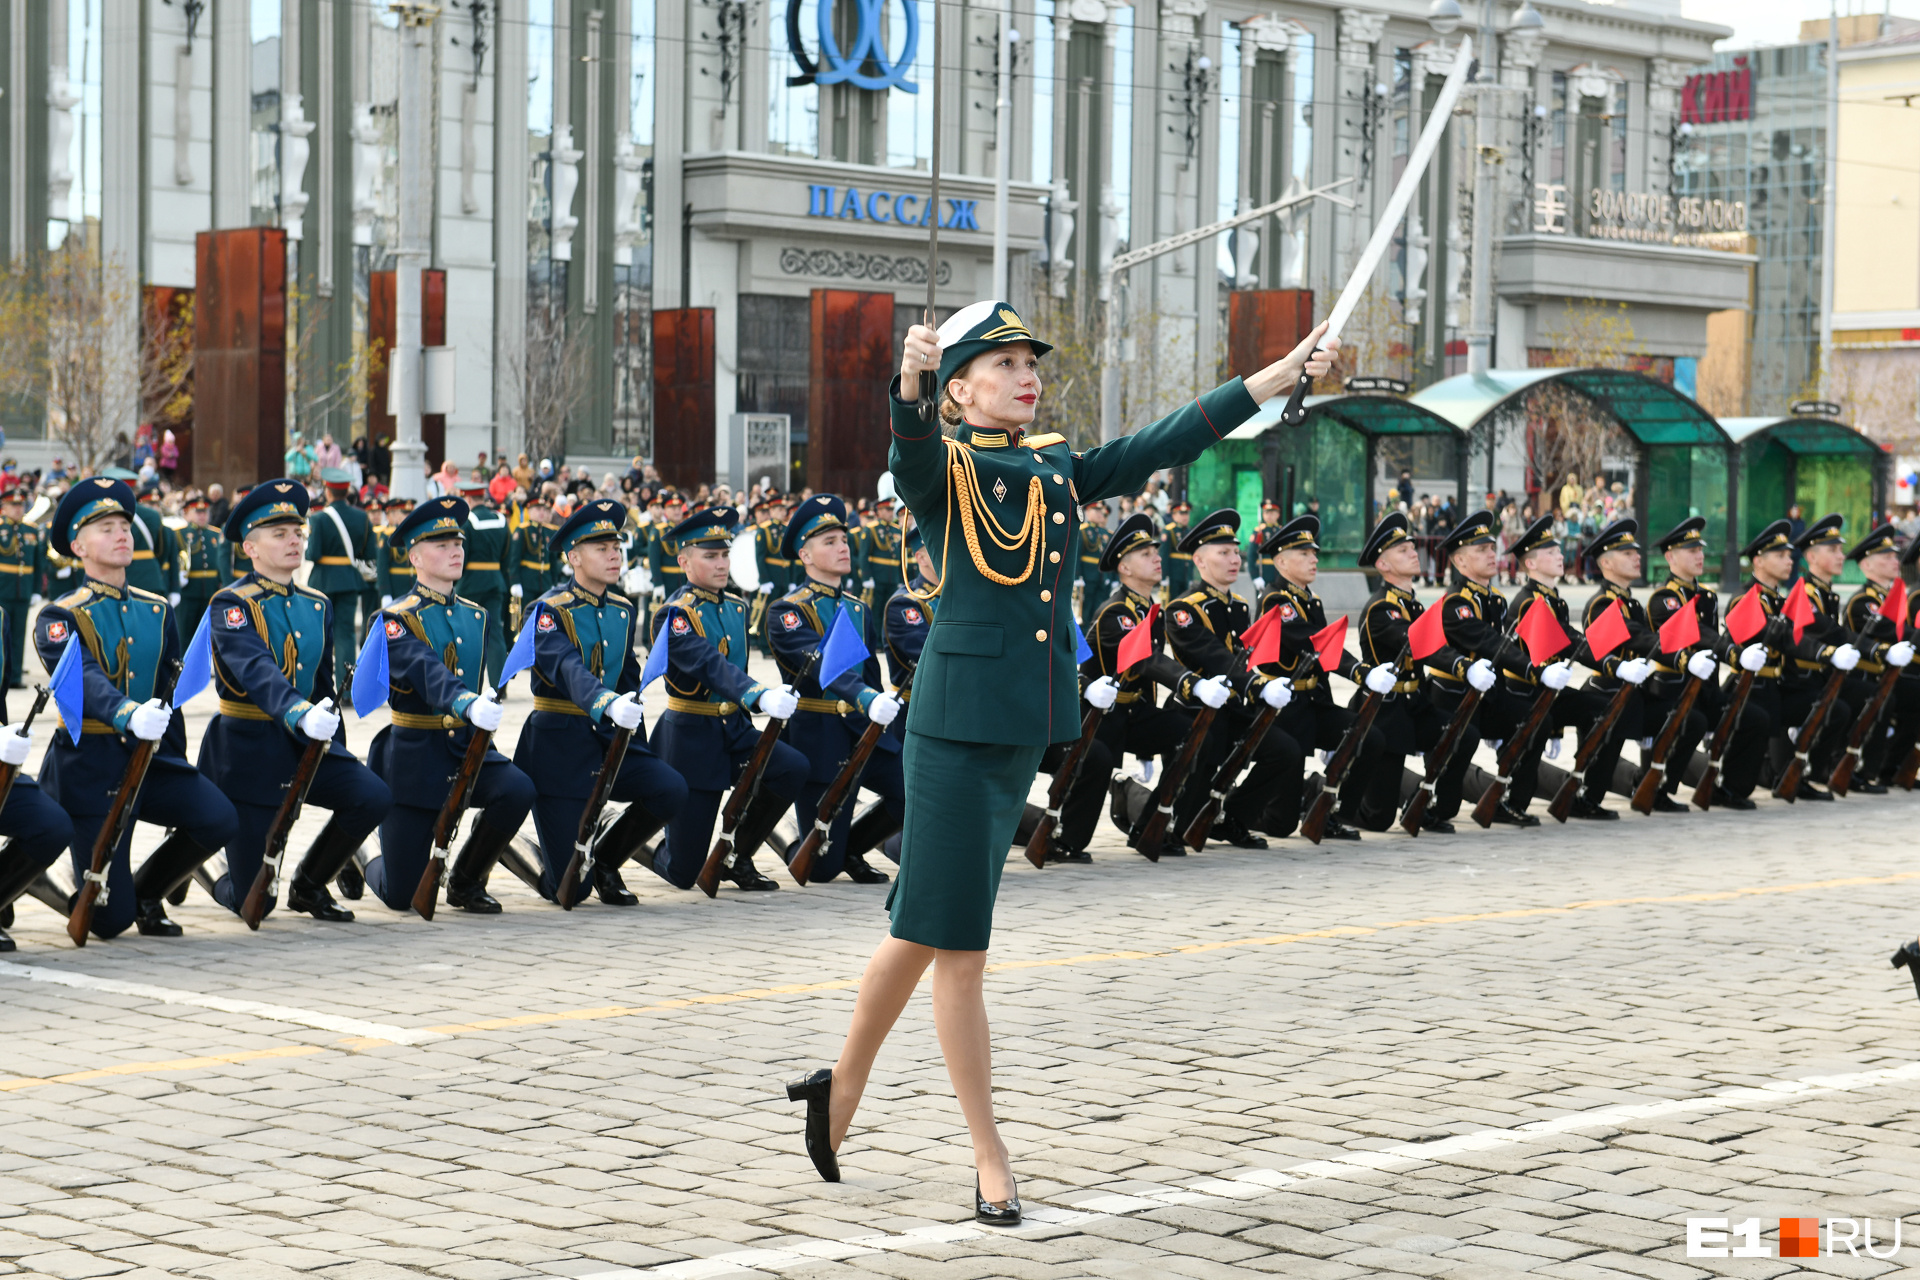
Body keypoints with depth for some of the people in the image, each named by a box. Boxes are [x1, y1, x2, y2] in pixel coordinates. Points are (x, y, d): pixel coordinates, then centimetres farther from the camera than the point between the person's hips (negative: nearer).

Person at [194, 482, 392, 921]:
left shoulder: (318, 605, 11)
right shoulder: (232, 605, -11)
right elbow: (257, 671, -30)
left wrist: (337, 757, 18)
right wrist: (300, 715, -47)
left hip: (304, 743, 6)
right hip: (248, 751, -6)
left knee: (374, 798, -20)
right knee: (253, 902, -7)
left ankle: (308, 885, 5)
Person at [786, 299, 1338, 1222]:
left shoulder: (1058, 470, 12)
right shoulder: (943, 470, -6)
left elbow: (1163, 445, 12)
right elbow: (911, 454, -29)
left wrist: (1282, 376, 9)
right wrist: (909, 383, -51)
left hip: (1026, 729, 7)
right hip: (955, 725, -7)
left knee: (925, 930, 16)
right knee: (957, 946, 0)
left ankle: (842, 1084, 35)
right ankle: (990, 1160, 7)